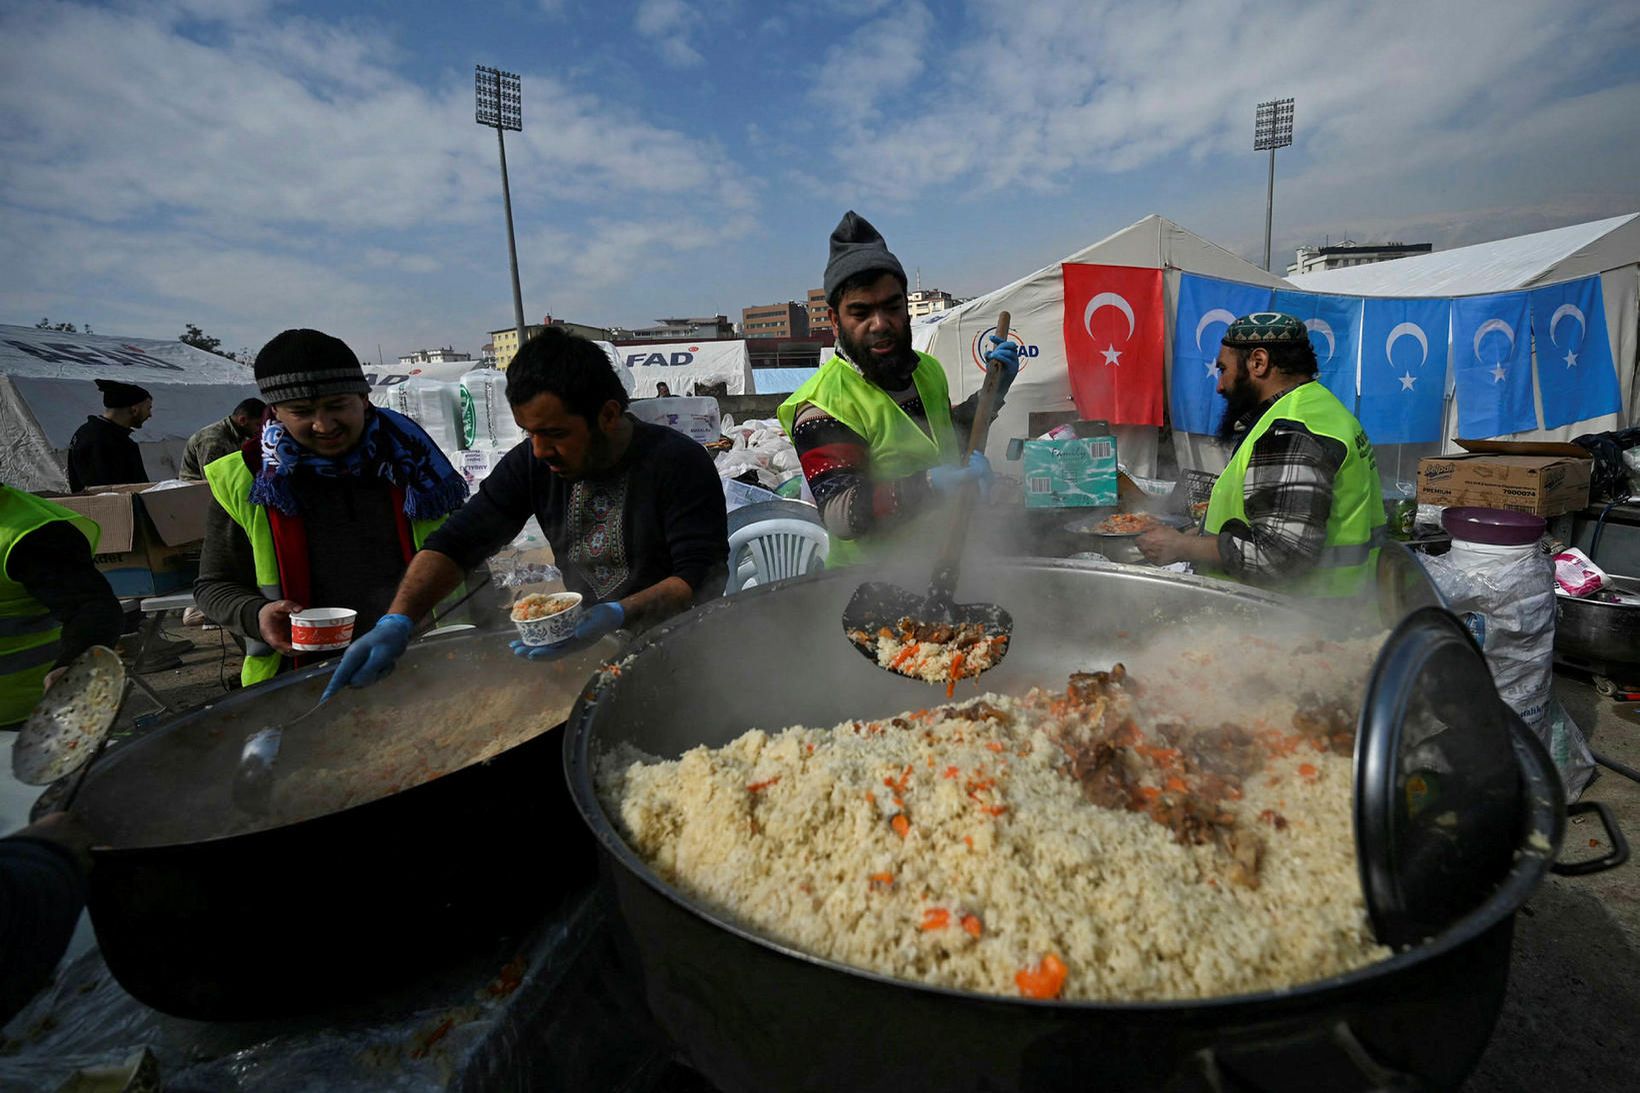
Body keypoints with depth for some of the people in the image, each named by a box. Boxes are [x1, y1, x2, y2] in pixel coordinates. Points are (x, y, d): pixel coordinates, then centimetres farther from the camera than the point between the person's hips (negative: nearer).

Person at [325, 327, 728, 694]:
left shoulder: (679, 462, -17)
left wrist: (619, 615, -37)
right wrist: (396, 621, -15)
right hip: (588, 650, 5)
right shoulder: (531, 462, -1)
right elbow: (456, 543, 0)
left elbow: (702, 580, -21)